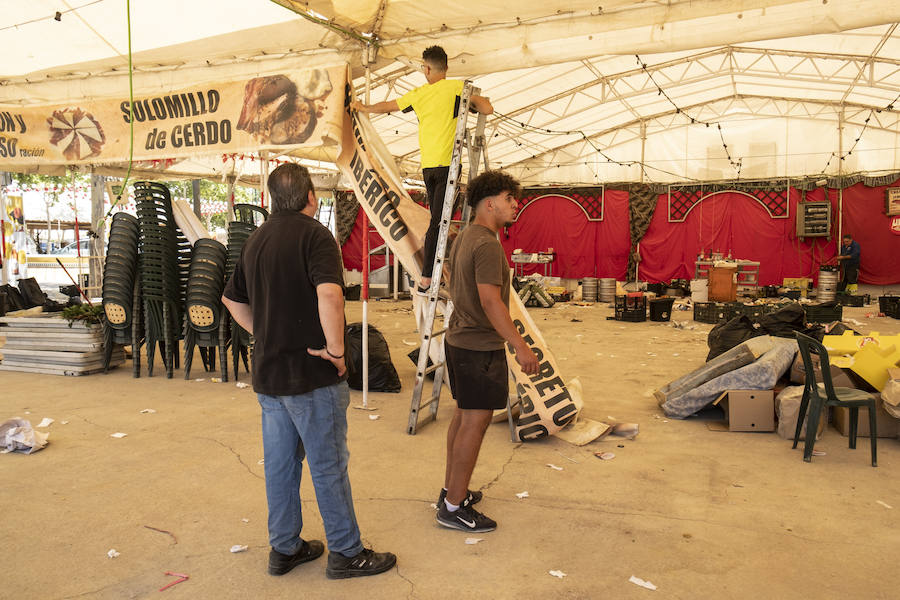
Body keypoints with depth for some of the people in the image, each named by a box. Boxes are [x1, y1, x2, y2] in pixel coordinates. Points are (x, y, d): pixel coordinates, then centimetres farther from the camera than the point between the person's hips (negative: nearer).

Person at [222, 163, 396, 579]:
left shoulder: (256, 240, 12)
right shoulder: (313, 234, -14)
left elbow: (233, 299, 21)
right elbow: (329, 294, -31)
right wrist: (335, 348, -21)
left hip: (268, 373, 8)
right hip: (311, 374, -8)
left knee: (280, 464, 16)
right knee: (328, 465, 4)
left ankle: (284, 548, 29)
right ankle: (346, 553, 17)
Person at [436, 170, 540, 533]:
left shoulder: (463, 238, 13)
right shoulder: (487, 245, -19)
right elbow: (490, 301, -26)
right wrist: (520, 346, -24)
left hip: (458, 338, 10)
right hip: (480, 347, -10)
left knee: (463, 416, 18)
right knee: (475, 422, -4)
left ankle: (451, 491, 29)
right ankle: (453, 508, 5)